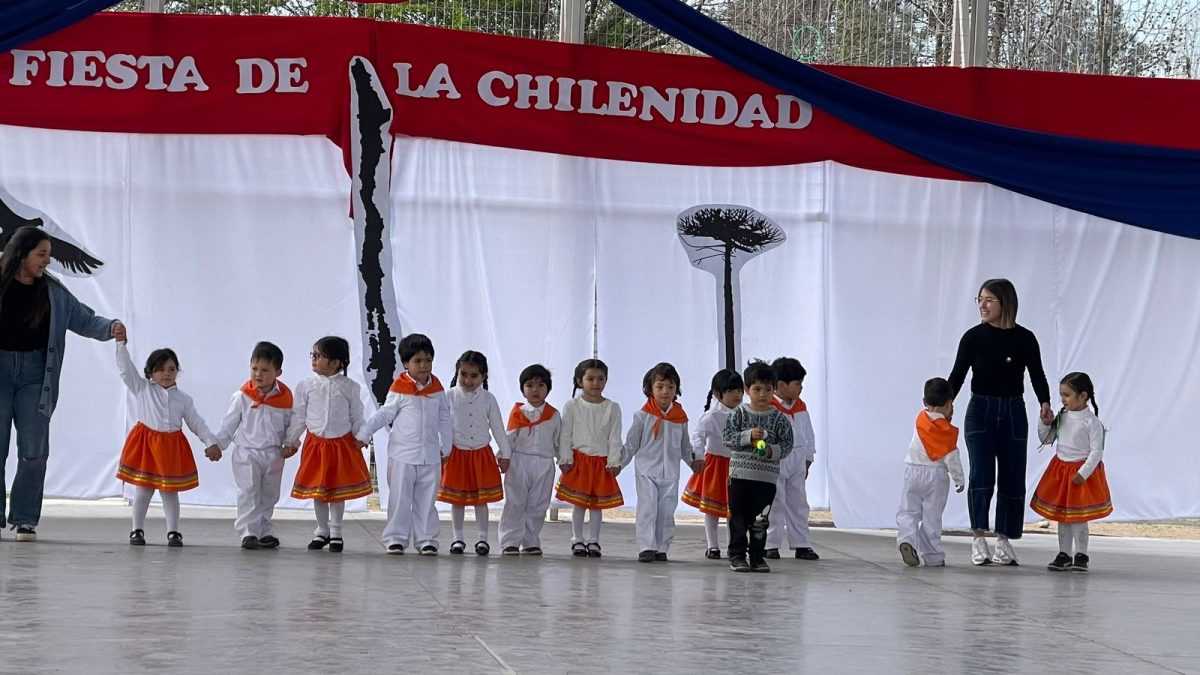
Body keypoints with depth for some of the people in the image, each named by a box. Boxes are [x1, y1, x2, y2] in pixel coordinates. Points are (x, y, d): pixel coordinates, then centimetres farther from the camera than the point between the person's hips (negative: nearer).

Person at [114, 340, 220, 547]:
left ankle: (173, 532, 11)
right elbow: (126, 369, -4)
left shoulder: (183, 399, 8)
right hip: (146, 444, -1)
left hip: (172, 448, 2)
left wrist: (211, 442, 1)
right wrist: (121, 344, -13)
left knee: (170, 491, 6)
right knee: (143, 490, 3)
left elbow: (196, 423, 10)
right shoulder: (142, 389, 3)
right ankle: (137, 530, 13)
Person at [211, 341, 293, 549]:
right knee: (248, 492, -12)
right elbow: (229, 424, 0)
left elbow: (290, 423, 10)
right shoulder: (243, 396, -8)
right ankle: (248, 533, -13)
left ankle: (264, 532, 21)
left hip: (274, 454, 3)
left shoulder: (285, 397, -3)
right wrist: (218, 445, 3)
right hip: (247, 453, -3)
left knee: (269, 495, 11)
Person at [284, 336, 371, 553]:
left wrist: (360, 437, -9)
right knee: (317, 490, 7)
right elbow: (298, 417, 3)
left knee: (339, 490, 6)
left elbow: (356, 417, 2)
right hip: (315, 443, 1)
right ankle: (322, 531, 21)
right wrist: (290, 442, 2)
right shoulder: (306, 386, -2)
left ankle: (336, 533, 18)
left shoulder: (349, 387, -4)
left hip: (342, 444, -1)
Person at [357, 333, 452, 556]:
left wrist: (446, 447, 14)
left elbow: (445, 420, 12)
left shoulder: (437, 388, 4)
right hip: (403, 454, -3)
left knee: (426, 500, 7)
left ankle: (426, 539, 12)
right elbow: (384, 414, 2)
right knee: (400, 498, 1)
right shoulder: (399, 389, -6)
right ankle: (395, 538, 6)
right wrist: (363, 434, -3)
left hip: (430, 455, 3)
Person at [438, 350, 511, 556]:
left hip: (481, 454, 0)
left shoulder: (488, 399, -2)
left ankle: (482, 538, 14)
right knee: (457, 499, 6)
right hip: (456, 453, 0)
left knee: (481, 499, 5)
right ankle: (457, 539, 15)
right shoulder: (450, 396, -4)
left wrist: (505, 454, 4)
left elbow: (498, 428, 4)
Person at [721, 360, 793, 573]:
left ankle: (757, 557, 13)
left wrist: (773, 451, -17)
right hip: (740, 473, -1)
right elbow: (727, 436, -7)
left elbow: (787, 443, 2)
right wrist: (748, 435, -21)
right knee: (738, 518, 1)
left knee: (760, 520, 4)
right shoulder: (739, 413, 1)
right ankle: (737, 555, 8)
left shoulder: (779, 418, 3)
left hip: (767, 477, 1)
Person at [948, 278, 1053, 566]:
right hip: (980, 411, -1)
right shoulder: (973, 337, -3)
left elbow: (1037, 375, 0)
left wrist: (1045, 403, -17)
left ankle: (1004, 540, 14)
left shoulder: (1024, 338, -1)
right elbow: (957, 375, -2)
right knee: (981, 475, -13)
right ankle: (978, 538, -10)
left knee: (1012, 477, 4)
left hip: (1013, 413, 1)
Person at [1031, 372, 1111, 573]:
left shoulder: (1091, 421, -15)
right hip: (1060, 469, 6)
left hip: (1081, 471, -6)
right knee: (1061, 515, 9)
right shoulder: (1061, 417, 4)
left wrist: (1083, 473, -21)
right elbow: (1046, 439, 12)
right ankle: (1064, 554, 16)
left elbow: (1096, 451, -15)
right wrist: (1045, 422, -5)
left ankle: (1081, 555, 7)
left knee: (1078, 516, -3)